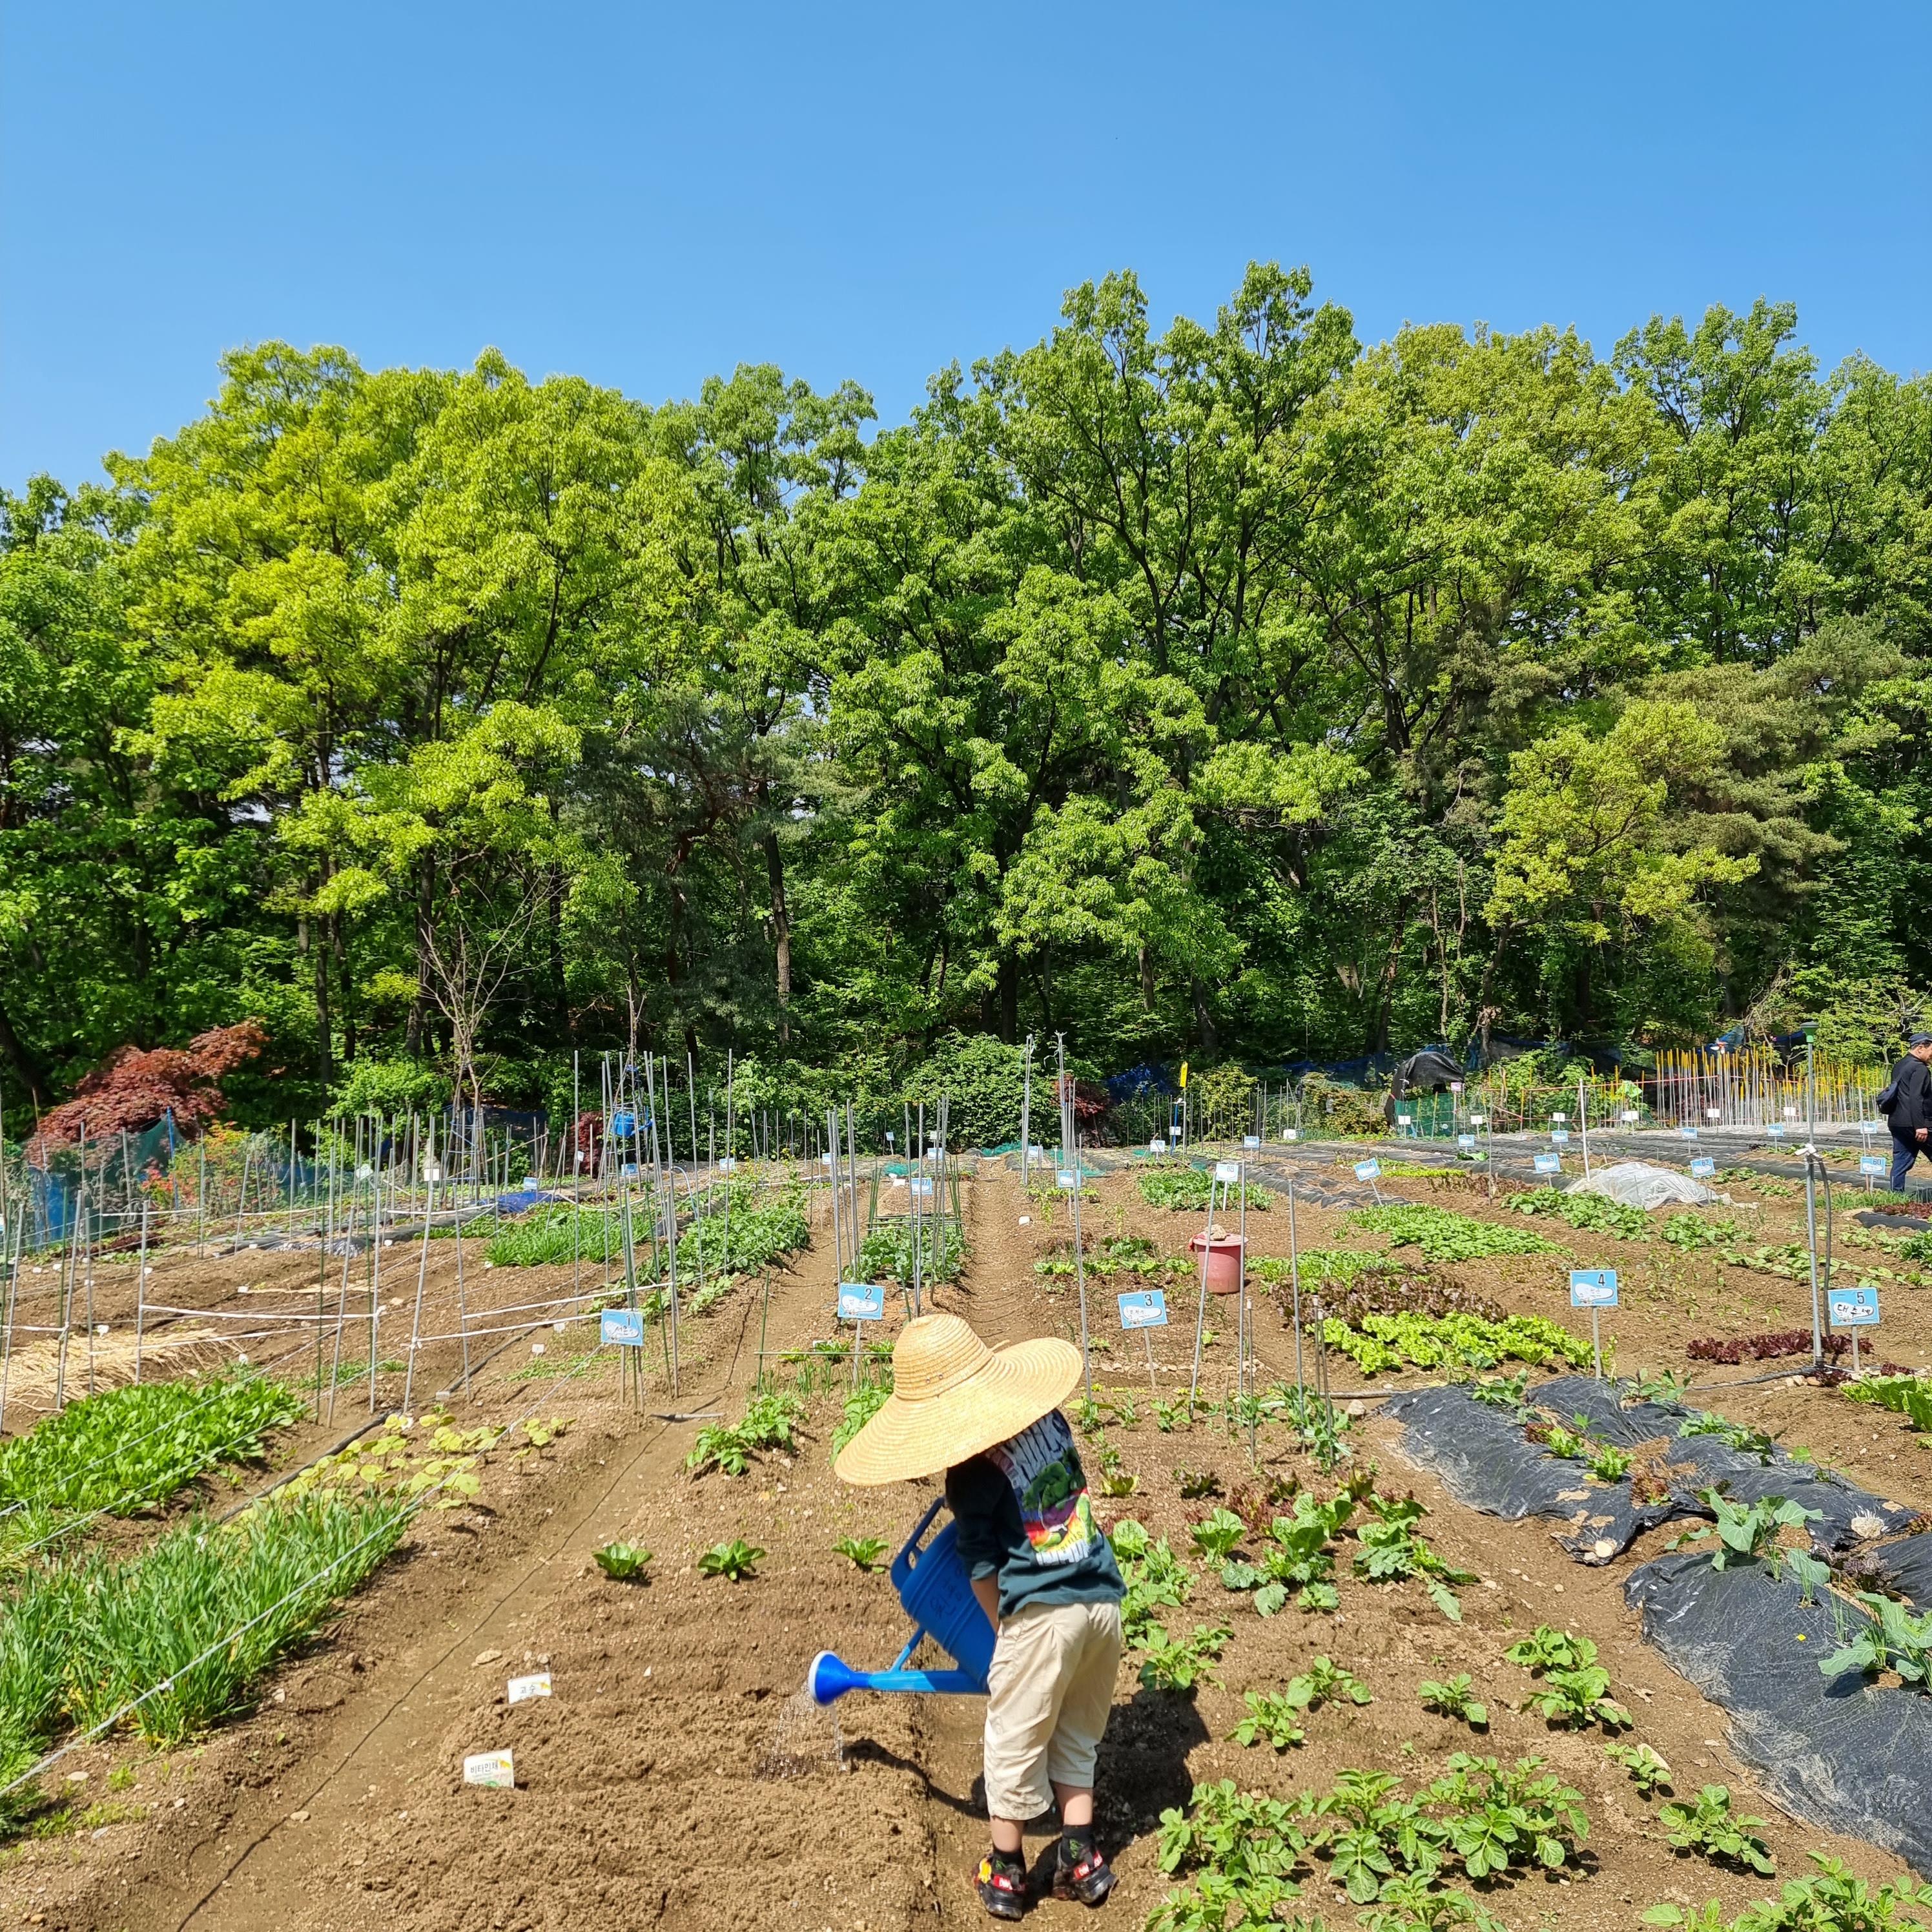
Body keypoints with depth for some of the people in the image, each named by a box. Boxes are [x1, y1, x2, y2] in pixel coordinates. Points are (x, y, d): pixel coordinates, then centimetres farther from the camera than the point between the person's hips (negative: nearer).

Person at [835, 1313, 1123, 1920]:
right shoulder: (1048, 1415, 3)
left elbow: (983, 1568, -5)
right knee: (1076, 1738, 23)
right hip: (1103, 1598, 6)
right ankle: (1081, 1860, 25)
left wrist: (1005, 1631, 11)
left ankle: (1006, 1874, 26)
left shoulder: (972, 1470, -13)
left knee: (1015, 1741, 13)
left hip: (1044, 1613, -6)